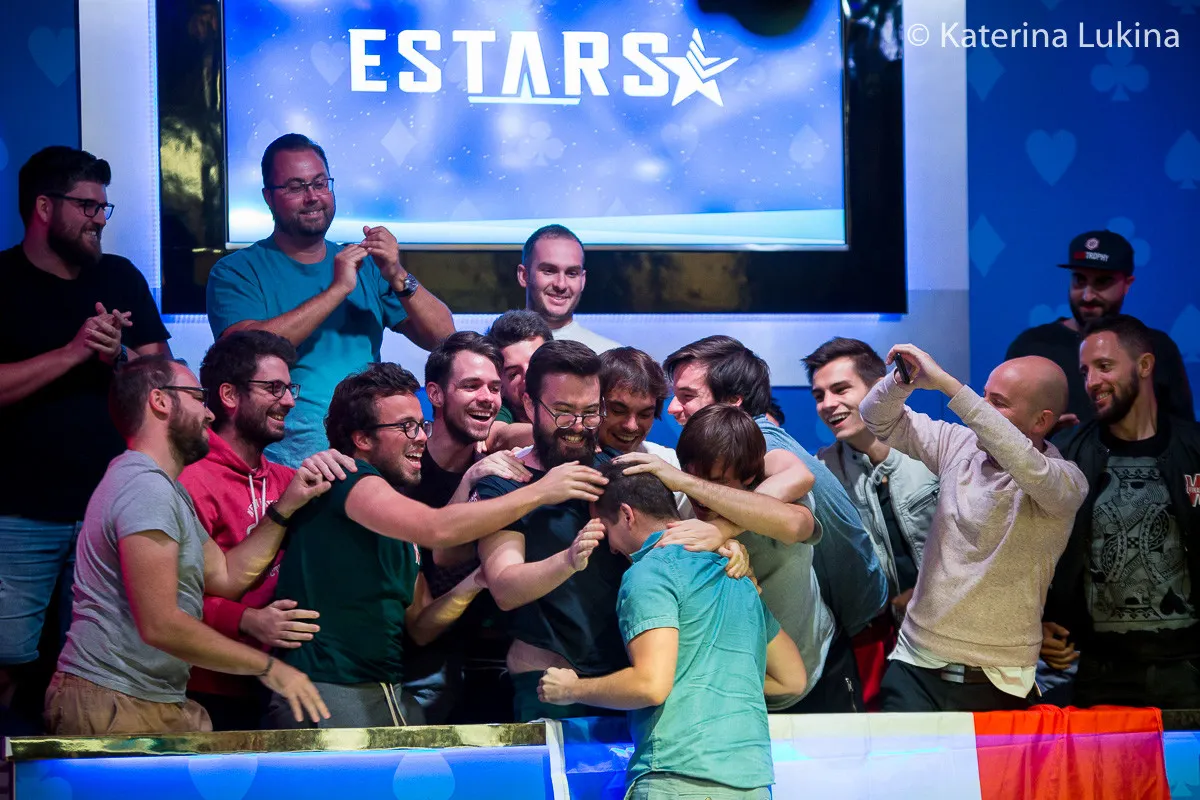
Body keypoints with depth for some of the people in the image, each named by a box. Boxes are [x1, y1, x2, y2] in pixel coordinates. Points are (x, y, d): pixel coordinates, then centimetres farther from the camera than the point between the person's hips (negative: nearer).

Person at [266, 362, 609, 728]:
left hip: (391, 696, 8)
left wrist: (467, 588, -4)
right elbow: (437, 529, -22)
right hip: (327, 693, -8)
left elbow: (419, 628, 17)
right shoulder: (345, 478, -6)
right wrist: (540, 491, -17)